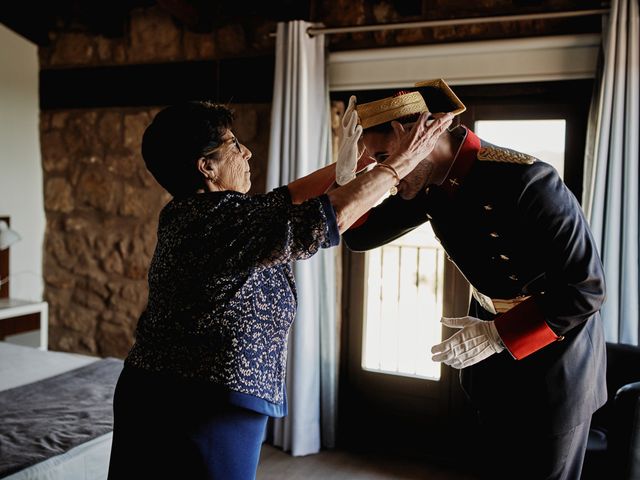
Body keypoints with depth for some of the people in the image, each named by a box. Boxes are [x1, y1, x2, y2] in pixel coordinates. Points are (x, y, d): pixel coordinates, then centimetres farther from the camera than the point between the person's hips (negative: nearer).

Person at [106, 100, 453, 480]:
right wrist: (400, 163, -10)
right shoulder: (225, 217, -21)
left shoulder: (187, 213, 7)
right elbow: (333, 216, -21)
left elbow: (282, 201, 13)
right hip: (203, 410, -9)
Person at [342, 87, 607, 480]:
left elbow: (586, 289, -27)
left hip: (553, 349, -6)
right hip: (491, 332, 7)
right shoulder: (428, 183, -9)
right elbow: (361, 236, -2)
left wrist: (496, 336, -28)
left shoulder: (525, 180, -32)